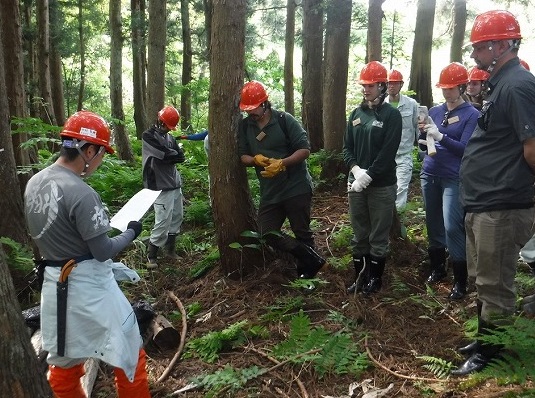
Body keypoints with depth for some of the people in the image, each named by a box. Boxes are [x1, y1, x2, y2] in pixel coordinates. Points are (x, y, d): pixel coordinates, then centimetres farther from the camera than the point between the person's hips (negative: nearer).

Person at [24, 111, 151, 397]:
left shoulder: (34, 183, 2)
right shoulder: (81, 194, -23)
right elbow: (104, 251, -18)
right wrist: (131, 232, -2)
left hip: (54, 284, 8)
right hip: (87, 286, -8)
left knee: (64, 358, 22)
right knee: (129, 352, 9)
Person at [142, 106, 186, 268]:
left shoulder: (169, 137, 15)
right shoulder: (148, 136, -10)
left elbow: (181, 157, 5)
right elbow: (166, 155, -20)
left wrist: (171, 155, -10)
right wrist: (176, 153, -1)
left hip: (175, 184, 8)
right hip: (161, 186, -8)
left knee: (177, 217, 13)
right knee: (163, 221, -9)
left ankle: (169, 249, 28)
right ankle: (151, 255, 5)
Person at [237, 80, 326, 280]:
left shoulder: (284, 120, -10)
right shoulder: (245, 126, 4)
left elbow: (305, 149, -12)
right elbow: (243, 156, 6)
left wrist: (281, 163, -25)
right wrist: (255, 159, -17)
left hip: (296, 188, -6)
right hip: (269, 192, 6)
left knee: (302, 232, 6)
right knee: (268, 234, 4)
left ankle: (307, 270, 29)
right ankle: (314, 260, 16)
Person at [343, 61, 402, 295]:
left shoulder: (391, 115, -6)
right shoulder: (356, 114, 10)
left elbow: (388, 152, -13)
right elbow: (347, 147, 8)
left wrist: (368, 175, -18)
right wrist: (356, 170, -9)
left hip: (382, 186, -5)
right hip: (356, 183, 5)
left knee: (378, 236, 5)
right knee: (359, 235, 13)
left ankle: (375, 279, 20)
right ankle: (360, 276, 26)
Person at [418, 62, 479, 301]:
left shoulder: (472, 115, -5)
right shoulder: (434, 111, 9)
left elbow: (465, 148, -13)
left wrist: (440, 136, -24)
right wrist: (423, 131, -9)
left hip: (453, 179, -5)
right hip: (429, 175, 5)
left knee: (452, 227, -9)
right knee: (433, 224, 13)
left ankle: (460, 281, 2)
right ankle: (437, 268, 29)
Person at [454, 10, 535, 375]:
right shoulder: (502, 84, 15)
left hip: (500, 207, -10)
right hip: (483, 204, 10)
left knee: (495, 287, 3)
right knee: (486, 281, 20)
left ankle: (489, 355, 18)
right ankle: (484, 340, 35)